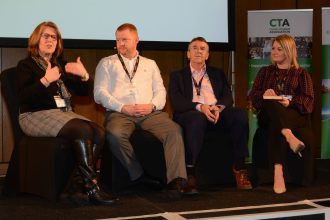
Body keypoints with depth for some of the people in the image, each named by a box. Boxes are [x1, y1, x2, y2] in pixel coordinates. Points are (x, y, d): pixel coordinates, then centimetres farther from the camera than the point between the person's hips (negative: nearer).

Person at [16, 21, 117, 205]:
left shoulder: (61, 64, 21)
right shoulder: (26, 65, 4)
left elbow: (82, 91, 20)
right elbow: (24, 97, -11)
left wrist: (84, 76, -1)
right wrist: (45, 80, -22)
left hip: (64, 114, 6)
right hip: (36, 116, -6)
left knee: (100, 133, -21)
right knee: (84, 131, -30)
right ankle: (92, 188, -28)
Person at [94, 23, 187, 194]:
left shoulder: (150, 64, 26)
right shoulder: (106, 63, 18)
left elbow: (160, 91, 17)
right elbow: (99, 93, 6)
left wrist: (152, 106, -7)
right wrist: (122, 107, -9)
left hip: (150, 113, 2)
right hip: (120, 113, -2)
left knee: (174, 130, -29)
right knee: (115, 134, -37)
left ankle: (176, 180, -35)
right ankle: (138, 175, -21)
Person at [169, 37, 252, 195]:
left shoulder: (218, 74, 25)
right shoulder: (177, 76, 17)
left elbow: (228, 97, 12)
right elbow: (176, 102, 0)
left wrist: (218, 107, -13)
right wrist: (200, 107, -17)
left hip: (217, 113, 3)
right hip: (193, 114, -3)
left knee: (240, 114, -28)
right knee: (196, 118, -39)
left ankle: (239, 168, -23)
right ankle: (189, 173, -39)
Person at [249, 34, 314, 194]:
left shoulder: (301, 73, 17)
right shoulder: (265, 72, 25)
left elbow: (308, 100, 3)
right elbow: (253, 95, 13)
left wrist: (290, 102, -18)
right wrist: (264, 94, -12)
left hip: (295, 115, -1)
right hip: (267, 115, 2)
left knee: (275, 125, -40)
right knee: (271, 103, -38)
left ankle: (278, 172, -59)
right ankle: (289, 136, -64)